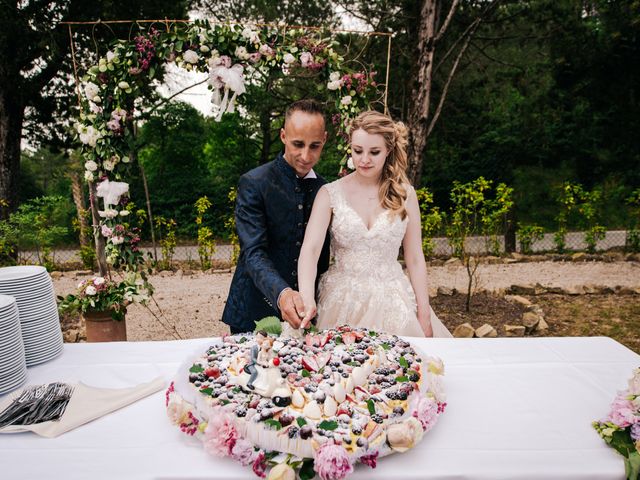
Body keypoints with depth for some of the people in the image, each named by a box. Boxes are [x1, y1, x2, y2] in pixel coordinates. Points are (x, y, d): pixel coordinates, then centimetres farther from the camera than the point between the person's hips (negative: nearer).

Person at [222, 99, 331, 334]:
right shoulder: (253, 184, -12)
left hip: (303, 313, 4)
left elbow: (323, 257, 9)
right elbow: (253, 252, -21)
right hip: (254, 314, -4)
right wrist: (282, 293, -38)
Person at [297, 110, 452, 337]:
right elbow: (310, 249, -15)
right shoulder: (330, 193, -4)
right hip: (342, 302, -1)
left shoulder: (405, 193, 1)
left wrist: (424, 315, 1)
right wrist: (307, 299, -32)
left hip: (392, 301, 1)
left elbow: (415, 259, 4)